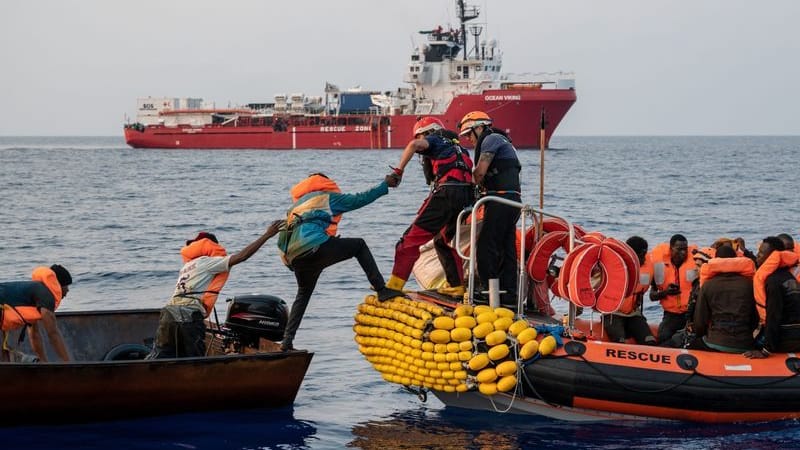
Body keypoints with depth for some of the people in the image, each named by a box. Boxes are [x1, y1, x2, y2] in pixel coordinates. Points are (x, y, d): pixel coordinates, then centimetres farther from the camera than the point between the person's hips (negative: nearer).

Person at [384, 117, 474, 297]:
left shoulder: (434, 141, 11)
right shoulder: (457, 147, 32)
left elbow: (414, 145, -12)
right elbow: (472, 173, 28)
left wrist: (398, 170, -10)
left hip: (445, 192, -7)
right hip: (466, 196, 7)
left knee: (412, 238, -3)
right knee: (444, 241, 26)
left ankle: (394, 285, -8)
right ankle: (456, 286, 21)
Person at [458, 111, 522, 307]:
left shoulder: (491, 139, -3)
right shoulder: (502, 141, 28)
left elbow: (480, 171, -11)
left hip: (501, 199, -10)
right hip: (513, 201, 10)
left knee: (486, 248, -9)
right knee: (506, 250, 8)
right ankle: (509, 296, 8)